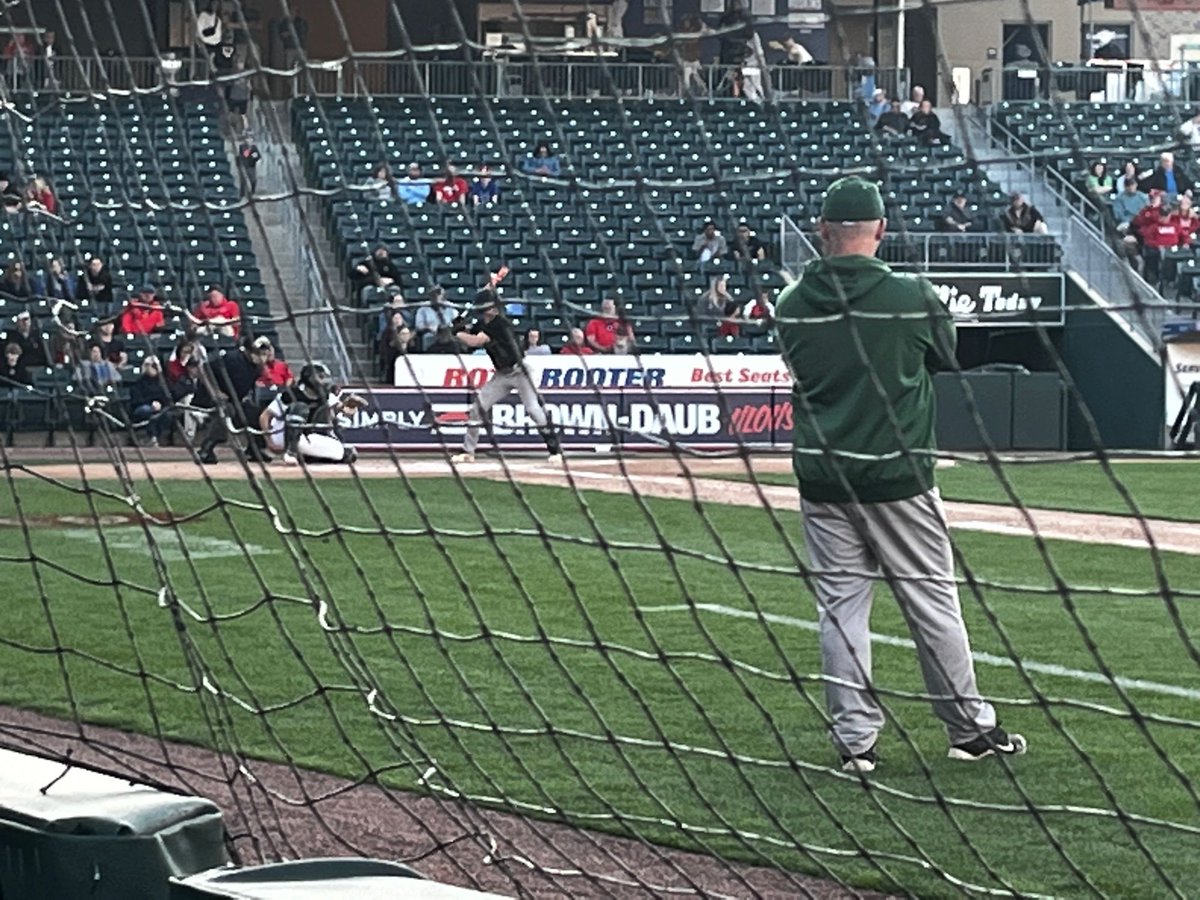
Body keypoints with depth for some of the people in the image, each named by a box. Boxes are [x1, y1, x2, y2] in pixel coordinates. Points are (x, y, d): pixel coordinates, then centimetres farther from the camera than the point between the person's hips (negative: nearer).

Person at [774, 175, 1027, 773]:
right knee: (932, 600, 7)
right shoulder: (912, 297, -11)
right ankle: (970, 728, 16)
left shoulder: (793, 306, -2)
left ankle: (854, 737, 8)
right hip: (896, 475, -2)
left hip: (821, 474, 3)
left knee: (840, 604, 8)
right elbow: (945, 356, 8)